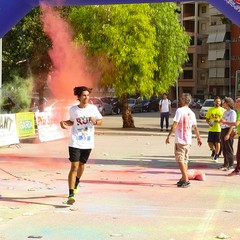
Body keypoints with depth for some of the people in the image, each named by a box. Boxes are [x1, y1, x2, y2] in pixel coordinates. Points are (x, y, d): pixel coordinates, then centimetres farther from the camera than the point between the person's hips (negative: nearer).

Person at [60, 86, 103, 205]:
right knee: (74, 167, -11)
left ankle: (76, 183, 49)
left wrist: (95, 121, -14)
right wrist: (65, 123, -4)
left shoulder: (93, 108, -2)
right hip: (75, 143, -2)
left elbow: (100, 121, 8)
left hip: (88, 143, 2)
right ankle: (71, 195, -12)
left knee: (81, 165, 18)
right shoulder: (73, 109, -2)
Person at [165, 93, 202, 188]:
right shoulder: (191, 113, 10)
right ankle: (183, 179, 22)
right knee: (185, 160, 15)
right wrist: (199, 139, 25)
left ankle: (186, 180, -10)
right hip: (188, 140, 7)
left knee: (180, 160, -4)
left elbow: (175, 125, -16)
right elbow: (195, 127, 15)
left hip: (180, 140, -7)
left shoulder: (180, 110, -11)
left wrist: (169, 136, -12)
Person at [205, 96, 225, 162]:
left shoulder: (223, 110, 1)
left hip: (219, 129, -2)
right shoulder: (210, 110, 8)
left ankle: (216, 156, 13)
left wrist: (219, 120, -17)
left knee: (217, 143, 0)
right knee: (210, 142, 3)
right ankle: (214, 151, 32)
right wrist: (209, 123, -10)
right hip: (211, 129, 3)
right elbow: (207, 119, 11)